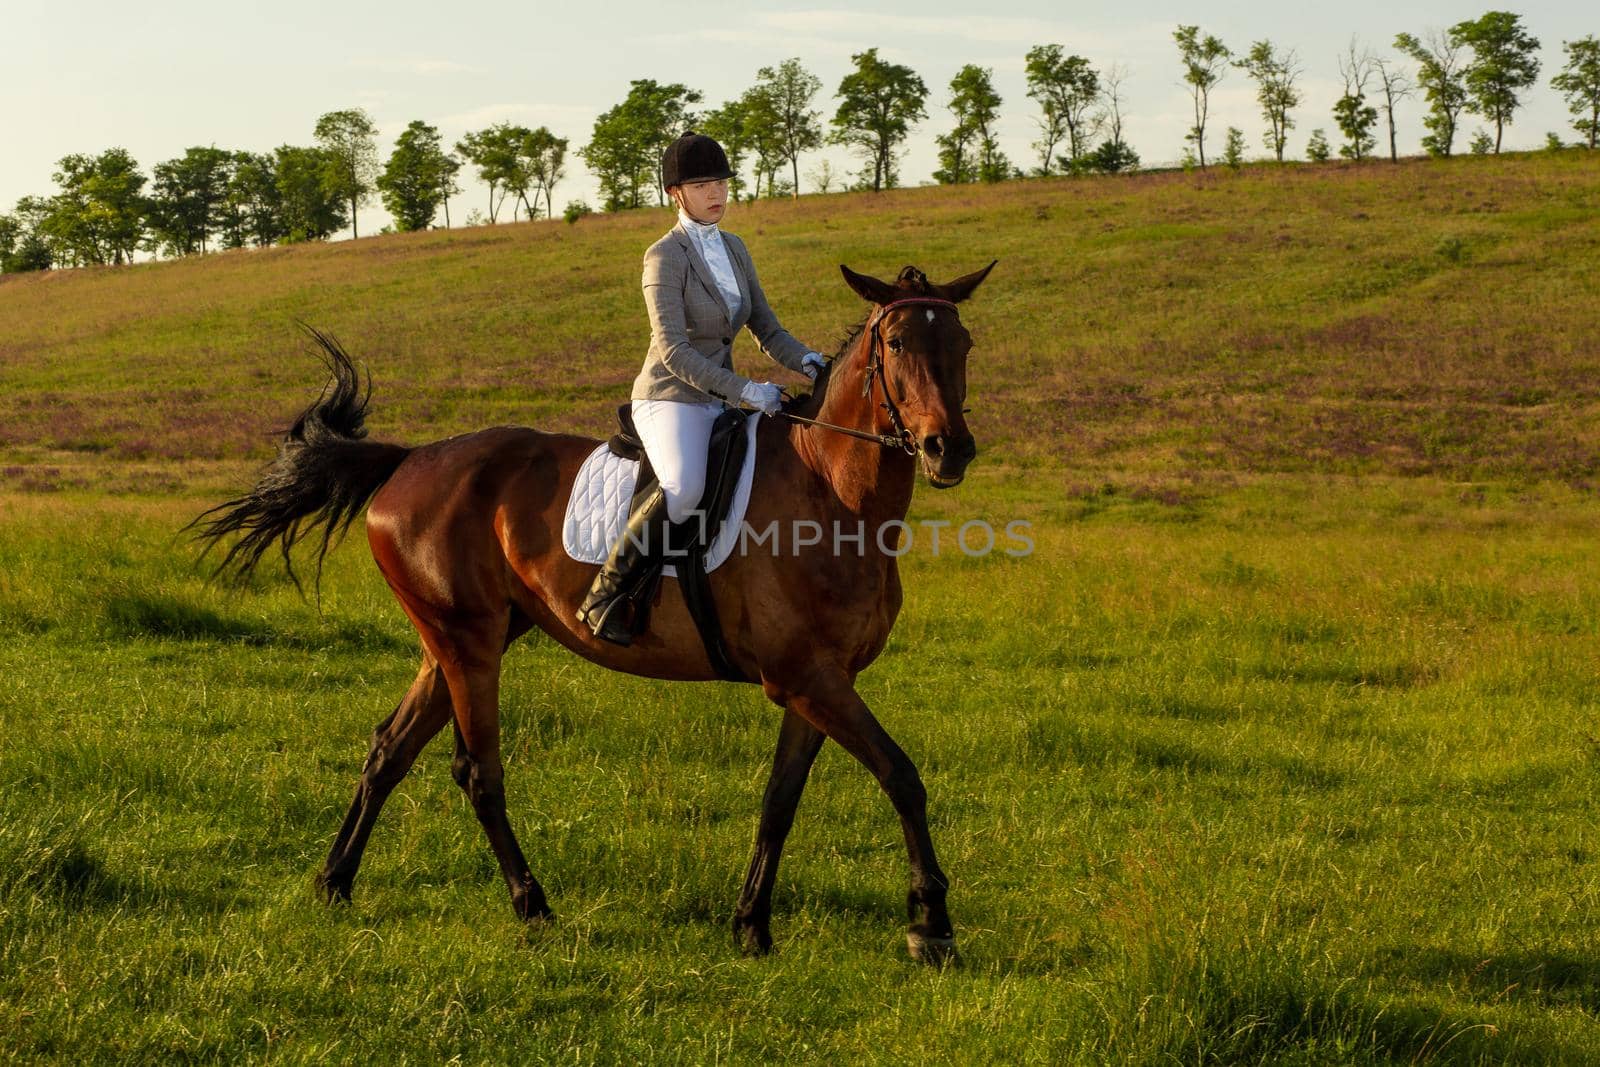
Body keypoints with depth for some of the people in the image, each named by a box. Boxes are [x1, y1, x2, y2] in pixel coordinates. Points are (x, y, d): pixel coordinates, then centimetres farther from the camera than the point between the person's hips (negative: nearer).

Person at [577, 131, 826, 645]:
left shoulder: (734, 249, 12)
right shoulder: (665, 257, -11)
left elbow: (767, 330, 13)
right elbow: (673, 351, -19)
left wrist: (805, 361, -8)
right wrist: (744, 390, -25)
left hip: (720, 403, 8)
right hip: (669, 400, -8)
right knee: (685, 488, -35)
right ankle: (604, 595, -23)